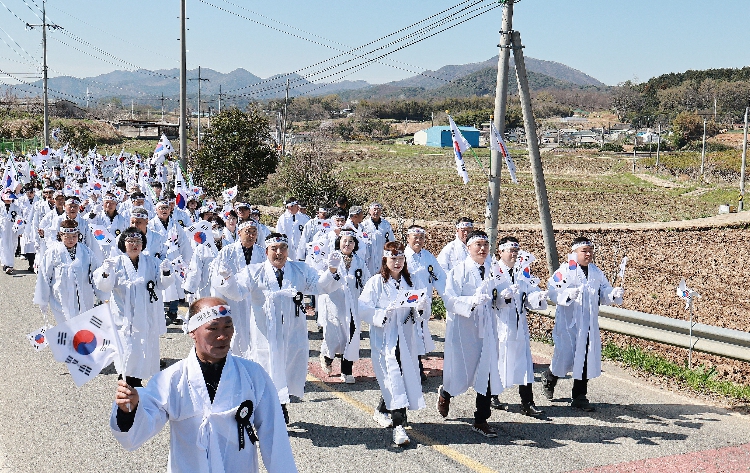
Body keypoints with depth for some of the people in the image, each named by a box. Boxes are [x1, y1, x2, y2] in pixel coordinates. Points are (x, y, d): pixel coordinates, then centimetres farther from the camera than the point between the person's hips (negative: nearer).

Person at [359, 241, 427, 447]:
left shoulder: (409, 282, 12)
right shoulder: (376, 282, -2)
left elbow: (417, 310, 14)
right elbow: (363, 309, -11)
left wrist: (419, 308, -8)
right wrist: (384, 313, -23)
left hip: (406, 337, 5)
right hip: (384, 338, -5)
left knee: (407, 375, 7)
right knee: (394, 379, -13)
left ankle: (381, 411, 32)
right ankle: (398, 426, -12)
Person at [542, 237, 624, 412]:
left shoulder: (596, 272, 9)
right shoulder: (565, 271, -8)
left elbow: (604, 293, 11)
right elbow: (554, 292, -15)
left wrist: (614, 294, -10)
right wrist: (568, 294, -33)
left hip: (589, 323, 5)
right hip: (568, 321, -5)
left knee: (586, 359, 5)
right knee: (565, 356, 1)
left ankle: (579, 397, 17)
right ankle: (549, 378, 34)